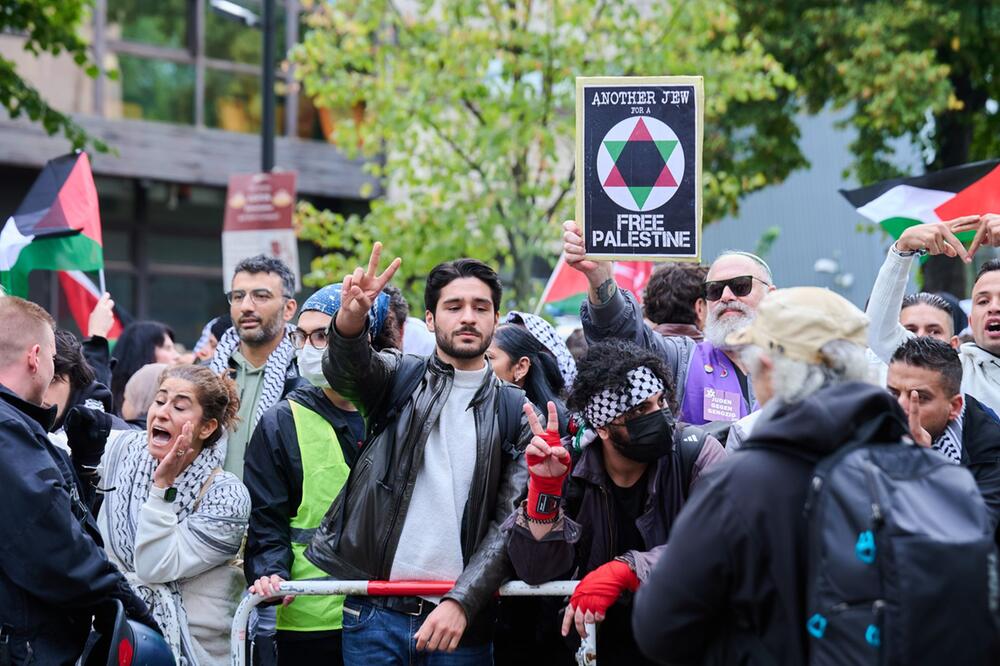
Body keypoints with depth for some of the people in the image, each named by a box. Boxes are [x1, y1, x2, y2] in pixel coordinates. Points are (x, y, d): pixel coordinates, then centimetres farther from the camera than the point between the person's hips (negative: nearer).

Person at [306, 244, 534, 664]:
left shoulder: (516, 412, 8)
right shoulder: (399, 378, 7)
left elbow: (511, 521, 1)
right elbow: (346, 368, -16)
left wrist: (462, 602, -13)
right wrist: (350, 319, -40)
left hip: (462, 615, 0)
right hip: (375, 611, 0)